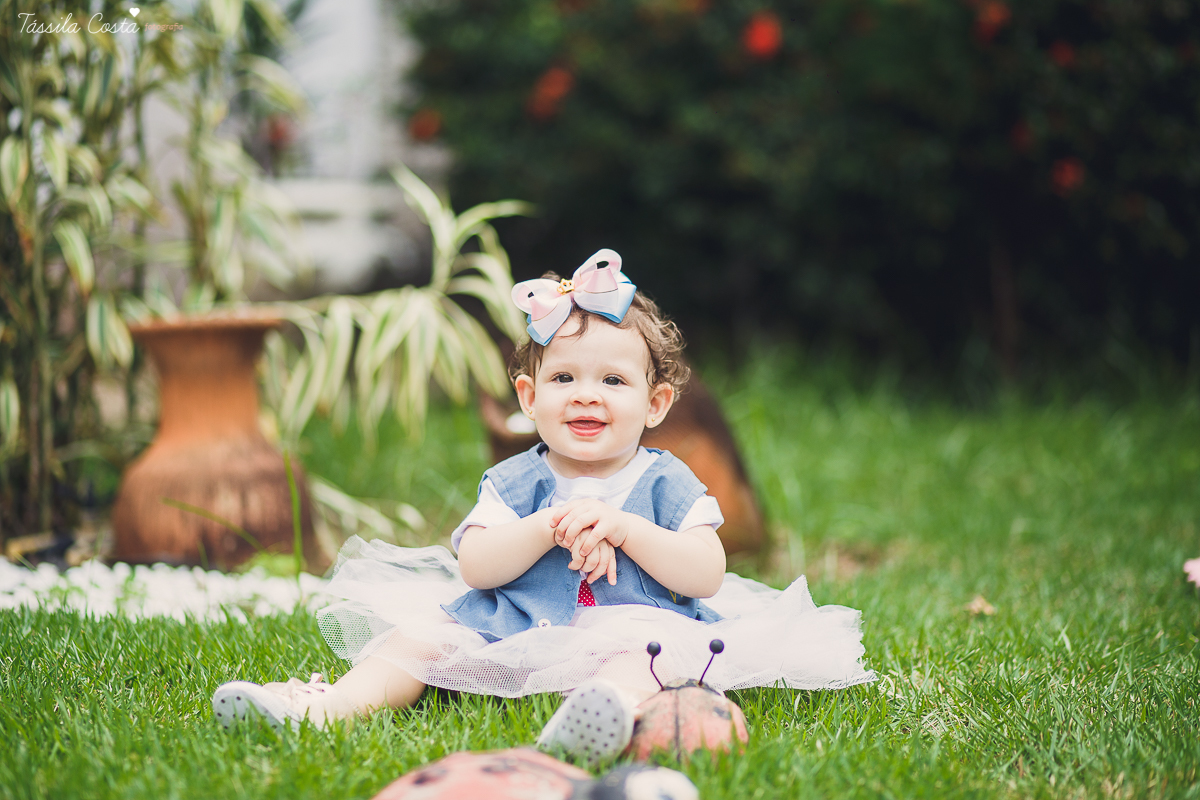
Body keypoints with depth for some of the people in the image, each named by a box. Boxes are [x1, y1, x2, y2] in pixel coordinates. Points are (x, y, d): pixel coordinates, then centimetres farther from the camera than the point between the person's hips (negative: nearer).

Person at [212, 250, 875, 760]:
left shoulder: (665, 483, 7)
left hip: (630, 626, -4)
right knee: (417, 635, -14)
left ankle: (614, 709, -71)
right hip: (507, 633, 4)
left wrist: (622, 527, -15)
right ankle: (328, 707, -33)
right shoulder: (515, 482, 11)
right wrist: (552, 527, -18)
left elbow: (707, 575, -4)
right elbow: (474, 565, -3)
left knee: (642, 653, -38)